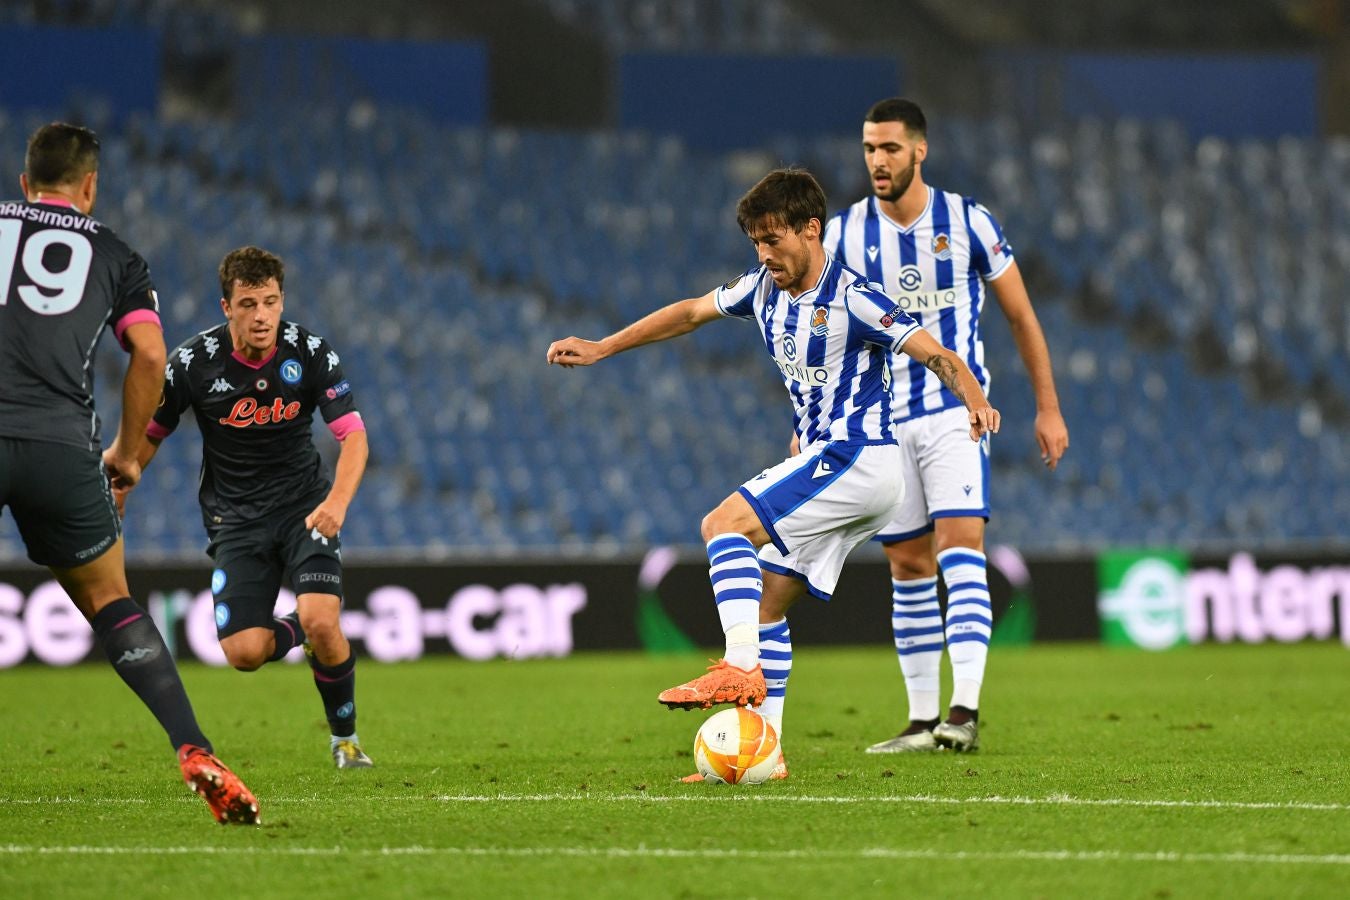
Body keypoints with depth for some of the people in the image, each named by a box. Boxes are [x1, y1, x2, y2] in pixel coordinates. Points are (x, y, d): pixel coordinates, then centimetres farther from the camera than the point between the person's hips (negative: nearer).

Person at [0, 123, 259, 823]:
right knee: (110, 603, 13)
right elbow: (150, 354, 6)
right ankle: (195, 755, 0)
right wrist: (126, 452, 19)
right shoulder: (114, 255, 18)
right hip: (61, 444, 1)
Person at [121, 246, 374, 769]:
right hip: (235, 518, 1)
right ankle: (297, 633, 24)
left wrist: (336, 502, -31)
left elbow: (353, 436, -13)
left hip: (304, 505, 0)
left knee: (321, 623, -23)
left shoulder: (309, 352, -12)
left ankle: (344, 737, 4)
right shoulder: (193, 362, -13)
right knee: (245, 653, -14)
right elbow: (147, 436, 2)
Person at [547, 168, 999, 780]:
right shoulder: (766, 289, 9)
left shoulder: (850, 299, -14)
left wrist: (975, 401, -36)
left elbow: (937, 355, -16)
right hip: (823, 460, 9)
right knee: (764, 602, 6)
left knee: (725, 524, -21)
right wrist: (600, 349, 22)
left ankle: (741, 667, -31)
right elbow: (691, 312, 22)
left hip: (857, 459, -9)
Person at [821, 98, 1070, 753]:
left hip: (956, 410, -3)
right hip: (882, 421, 3)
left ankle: (965, 710, -24)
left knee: (960, 550, -17)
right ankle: (922, 720, 11)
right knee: (908, 569, 5)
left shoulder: (967, 222, -4)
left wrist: (1048, 408, 3)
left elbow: (1021, 317, 5)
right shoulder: (845, 234, 1)